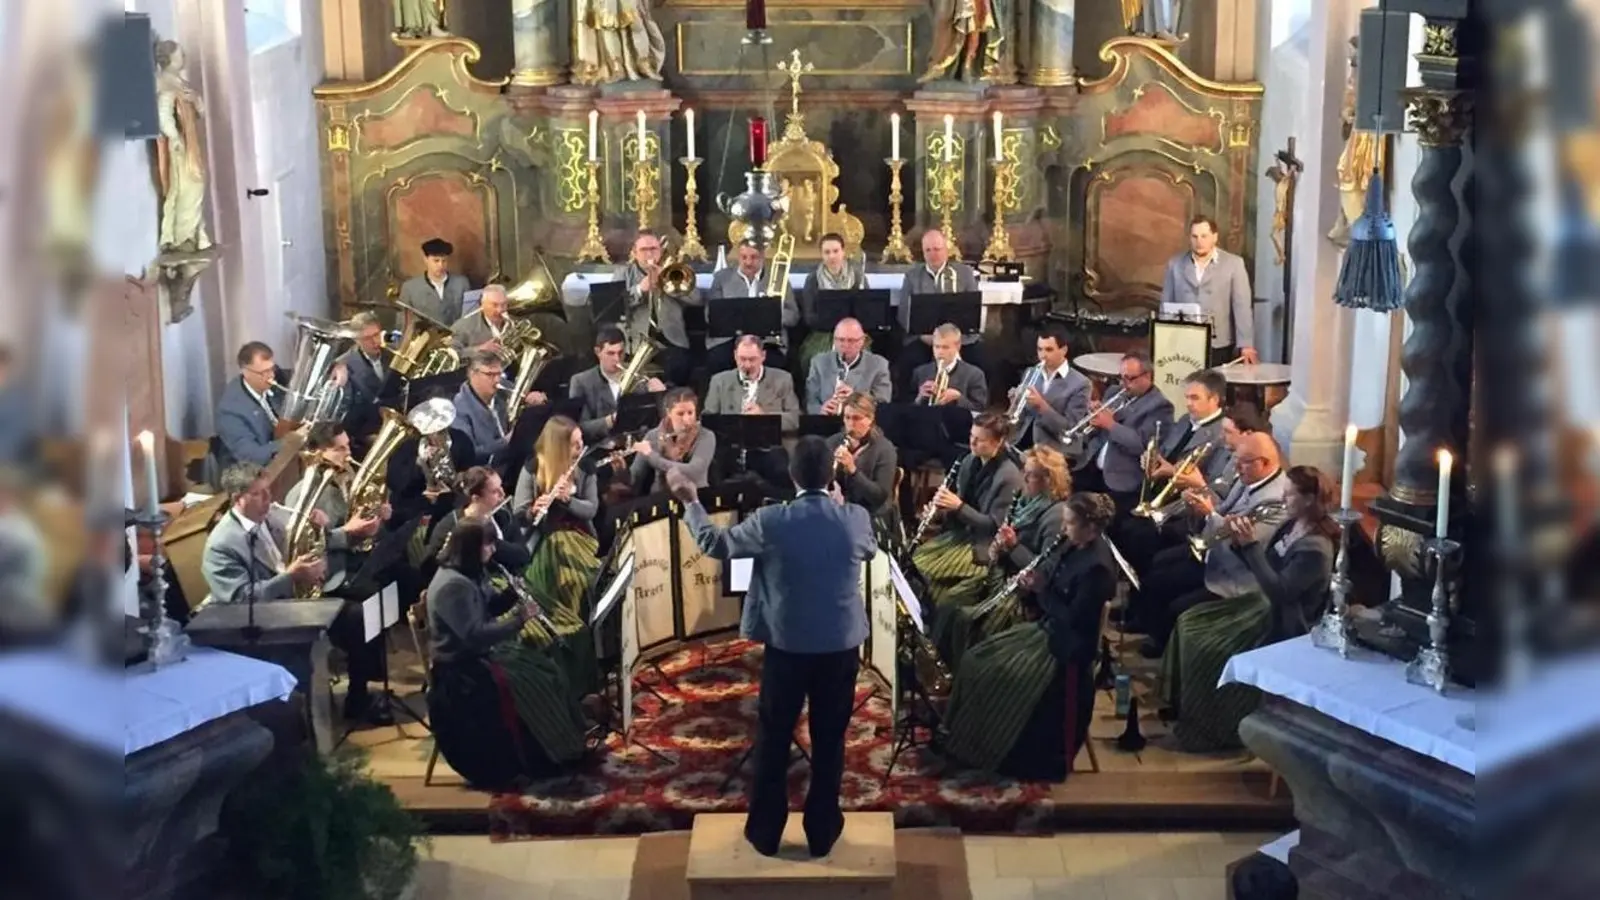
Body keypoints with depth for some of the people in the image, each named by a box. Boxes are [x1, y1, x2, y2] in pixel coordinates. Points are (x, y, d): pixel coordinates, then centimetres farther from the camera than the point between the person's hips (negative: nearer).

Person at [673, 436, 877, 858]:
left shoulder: (770, 521, -15)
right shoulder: (856, 518, -10)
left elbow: (713, 543, -1)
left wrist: (691, 501, 13)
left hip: (786, 647, -1)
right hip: (841, 647, 1)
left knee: (773, 741, 13)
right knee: (829, 742, 13)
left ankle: (765, 832, 23)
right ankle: (822, 832, 22)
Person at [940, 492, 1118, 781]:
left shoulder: (1097, 567, -24)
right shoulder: (1075, 551, 6)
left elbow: (1073, 619, -24)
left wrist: (1042, 589, -18)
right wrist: (1034, 587, -4)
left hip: (1066, 648, -10)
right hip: (1046, 630, 10)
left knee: (996, 675, -17)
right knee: (976, 660, 4)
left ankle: (993, 750, 1)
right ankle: (968, 739, 11)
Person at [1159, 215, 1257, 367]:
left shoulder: (1233, 263, 1)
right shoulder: (1175, 264, 8)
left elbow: (1242, 306, -5)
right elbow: (1166, 306, 11)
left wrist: (1246, 345, -12)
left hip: (1218, 346, -2)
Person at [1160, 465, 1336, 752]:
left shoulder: (1316, 549, -25)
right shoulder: (1291, 525, 3)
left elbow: (1278, 591, -30)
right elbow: (1263, 566, 12)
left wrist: (1250, 545, -31)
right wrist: (1238, 542, -8)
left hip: (1282, 623, -10)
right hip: (1262, 603, 10)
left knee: (1209, 648, -18)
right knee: (1190, 624, 3)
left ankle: (1209, 728, 0)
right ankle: (1183, 705, 14)